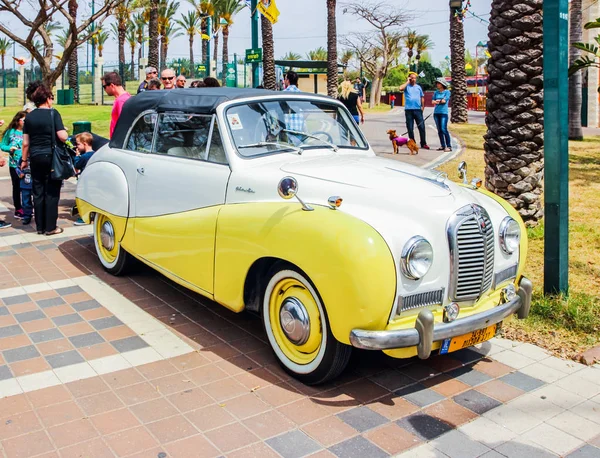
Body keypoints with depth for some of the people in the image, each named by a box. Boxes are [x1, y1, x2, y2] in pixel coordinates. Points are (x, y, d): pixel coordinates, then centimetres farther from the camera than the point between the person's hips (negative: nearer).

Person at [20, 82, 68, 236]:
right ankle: (50, 227, 4)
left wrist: (24, 160, 15)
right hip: (51, 157, -4)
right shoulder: (53, 113, -7)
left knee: (38, 192, 10)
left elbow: (25, 143, 6)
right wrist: (66, 132, 8)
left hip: (35, 158, 4)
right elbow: (62, 136, -14)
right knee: (51, 192, 2)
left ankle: (40, 226, 16)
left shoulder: (29, 117, 6)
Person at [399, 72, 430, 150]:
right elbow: (401, 88, -17)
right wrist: (408, 82, -7)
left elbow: (422, 97, 15)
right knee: (410, 128, 3)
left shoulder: (418, 87, 13)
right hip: (409, 109, -1)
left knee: (421, 127, -2)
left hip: (418, 109, 2)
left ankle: (423, 144, 3)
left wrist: (423, 106, 5)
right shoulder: (407, 86, 5)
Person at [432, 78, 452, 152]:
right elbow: (433, 101, 7)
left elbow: (444, 100, -9)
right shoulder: (436, 92, 14)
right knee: (439, 130, 5)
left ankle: (449, 146, -10)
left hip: (443, 113, -5)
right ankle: (443, 146, 11)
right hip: (436, 112, 6)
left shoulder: (447, 92, 0)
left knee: (444, 129, -13)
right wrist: (440, 101, -9)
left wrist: (437, 101, 5)